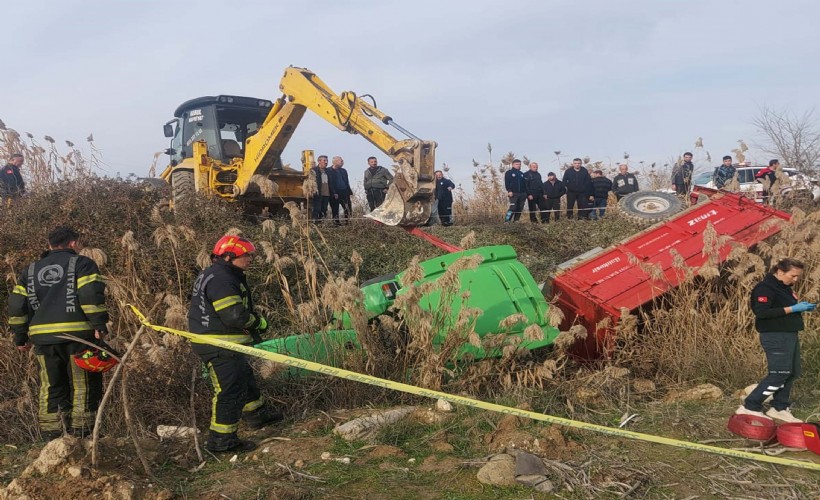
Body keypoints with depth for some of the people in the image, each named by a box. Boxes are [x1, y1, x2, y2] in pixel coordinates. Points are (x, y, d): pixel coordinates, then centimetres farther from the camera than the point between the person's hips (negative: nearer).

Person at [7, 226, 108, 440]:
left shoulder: (31, 270, 19)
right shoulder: (82, 263, 3)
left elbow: (17, 305, 16)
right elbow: (91, 295, -13)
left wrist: (21, 337, 20)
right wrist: (100, 324, -12)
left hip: (43, 337, 5)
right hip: (77, 334, -4)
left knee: (50, 388, 12)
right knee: (84, 385, 3)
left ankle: (51, 439, 16)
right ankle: (79, 436, 3)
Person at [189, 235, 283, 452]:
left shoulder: (228, 276, 15)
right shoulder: (220, 279, -21)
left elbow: (241, 308, 20)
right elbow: (235, 316, -28)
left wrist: (255, 318, 3)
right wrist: (258, 322, -11)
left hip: (227, 343, 12)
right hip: (219, 346, -12)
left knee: (244, 376, 25)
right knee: (230, 389, -7)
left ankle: (257, 414, 43)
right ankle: (221, 439, 1)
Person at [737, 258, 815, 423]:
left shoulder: (785, 288, 16)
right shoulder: (765, 288, -15)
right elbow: (761, 312, -25)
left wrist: (801, 308, 6)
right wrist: (792, 309, -24)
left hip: (790, 335, 10)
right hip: (775, 337, -10)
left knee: (791, 373, 10)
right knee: (779, 374, -9)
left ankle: (779, 408, 19)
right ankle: (749, 407, -4)